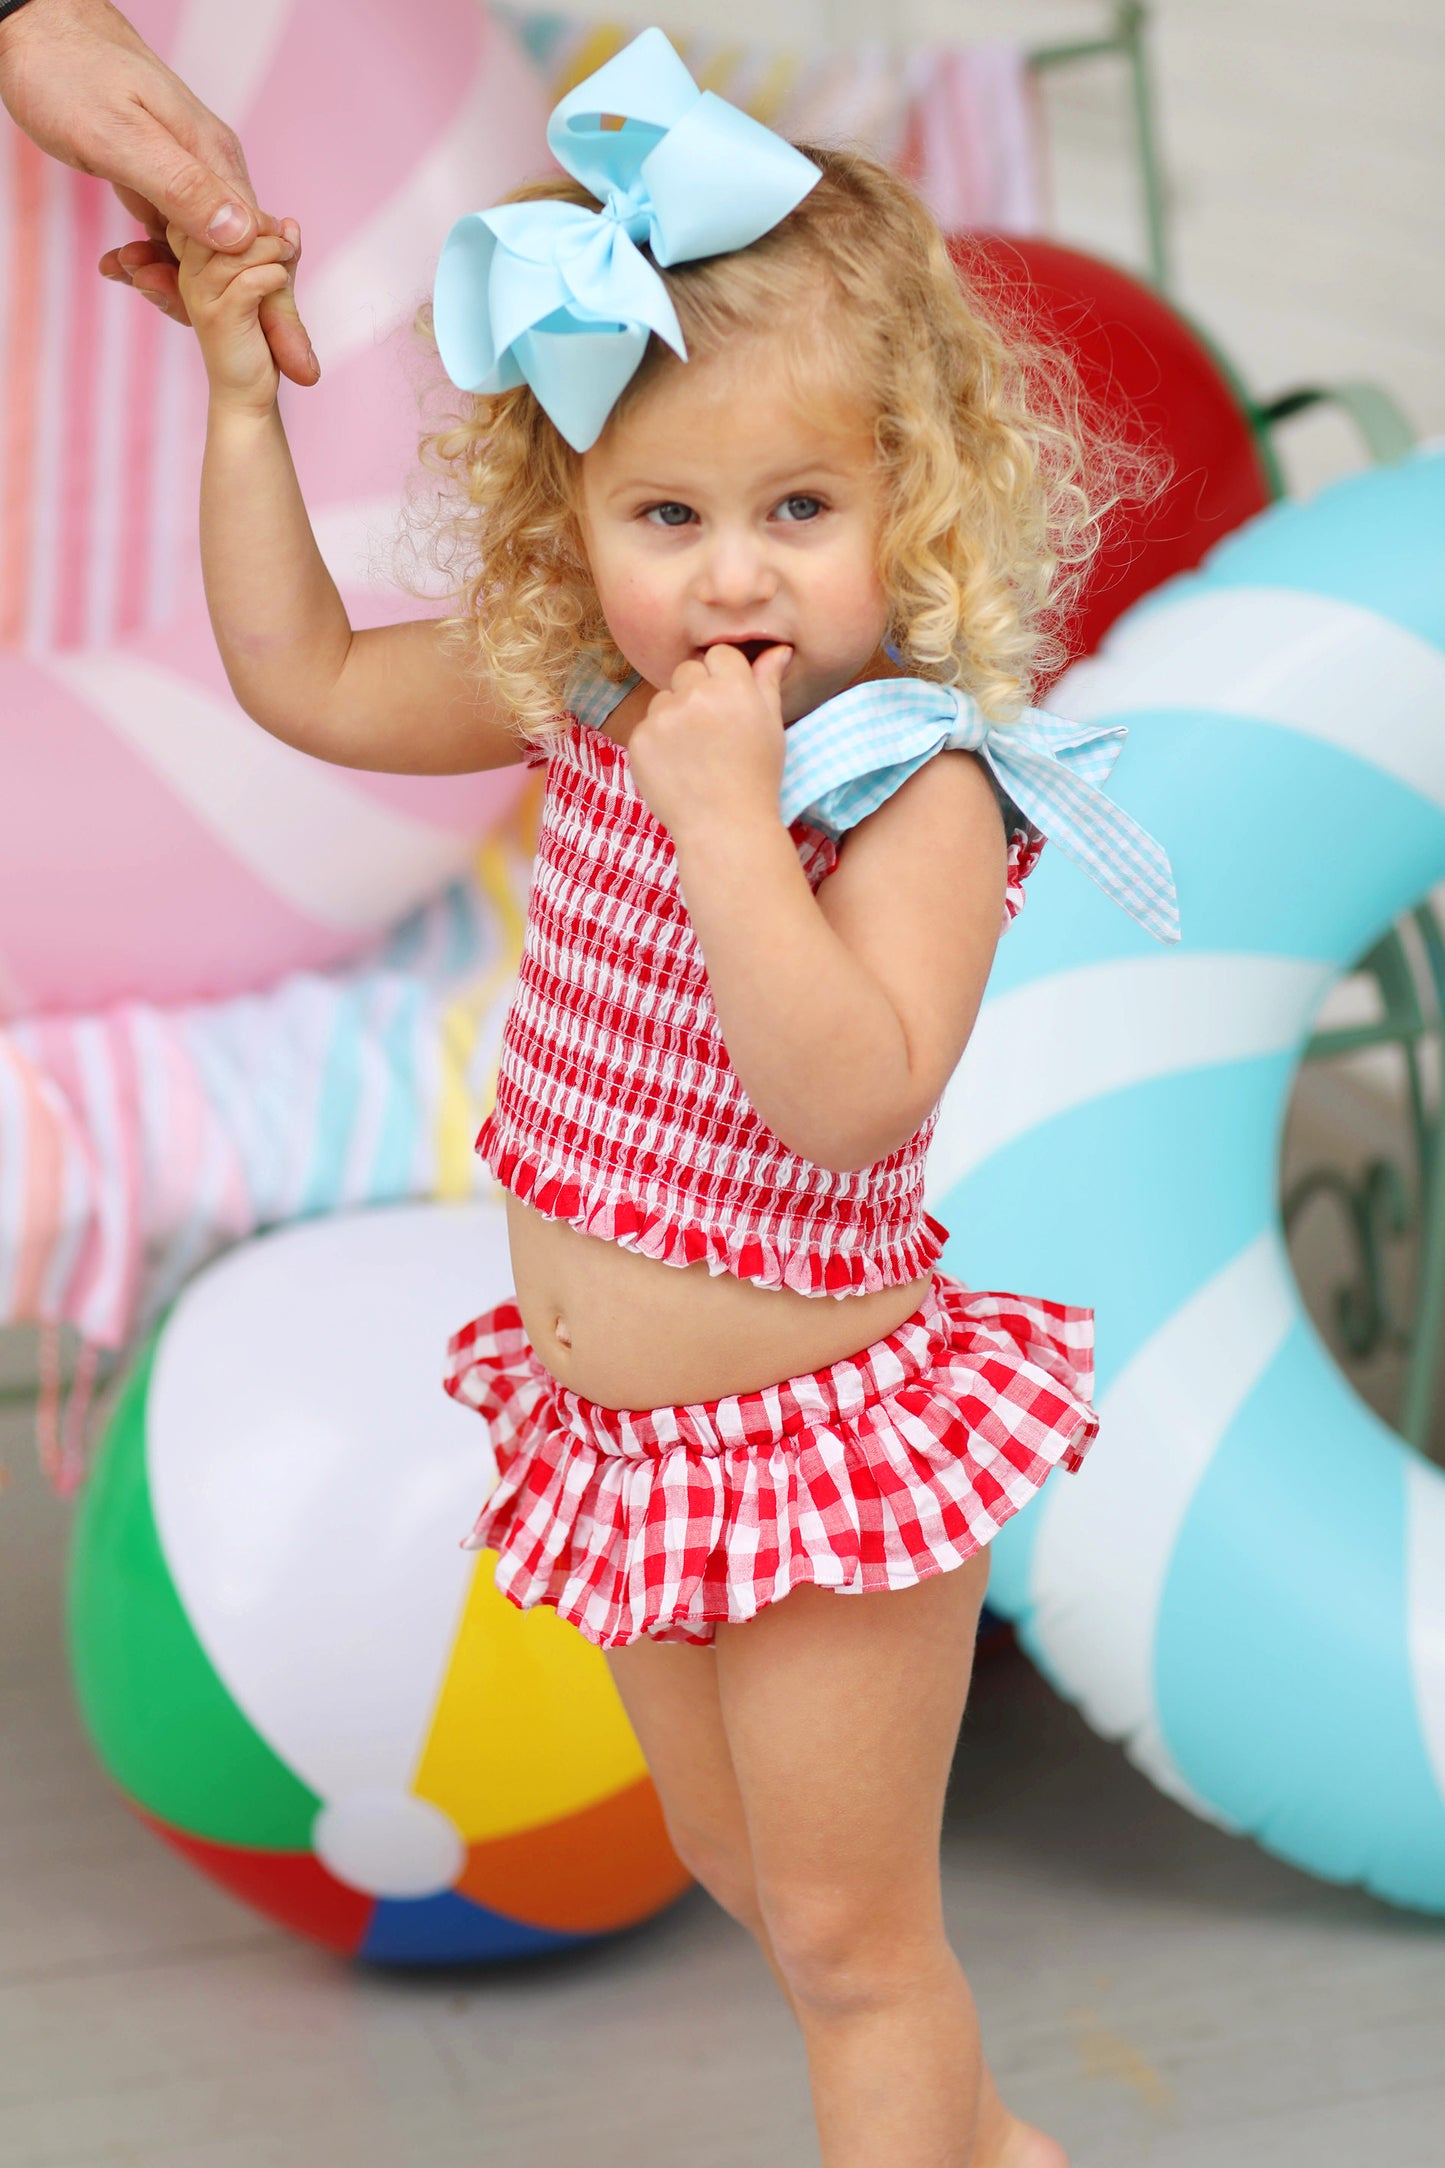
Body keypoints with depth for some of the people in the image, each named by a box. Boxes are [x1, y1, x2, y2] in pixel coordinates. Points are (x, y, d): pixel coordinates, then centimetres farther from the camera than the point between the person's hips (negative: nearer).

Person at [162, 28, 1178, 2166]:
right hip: (609, 1425, 8)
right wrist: (243, 395, 3)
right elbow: (298, 670, 9)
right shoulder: (581, 701, -3)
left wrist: (728, 818, -37)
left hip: (822, 1427, -8)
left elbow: (846, 1102, -34)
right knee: (738, 1863, 26)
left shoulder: (922, 778, -23)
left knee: (847, 1924, 9)